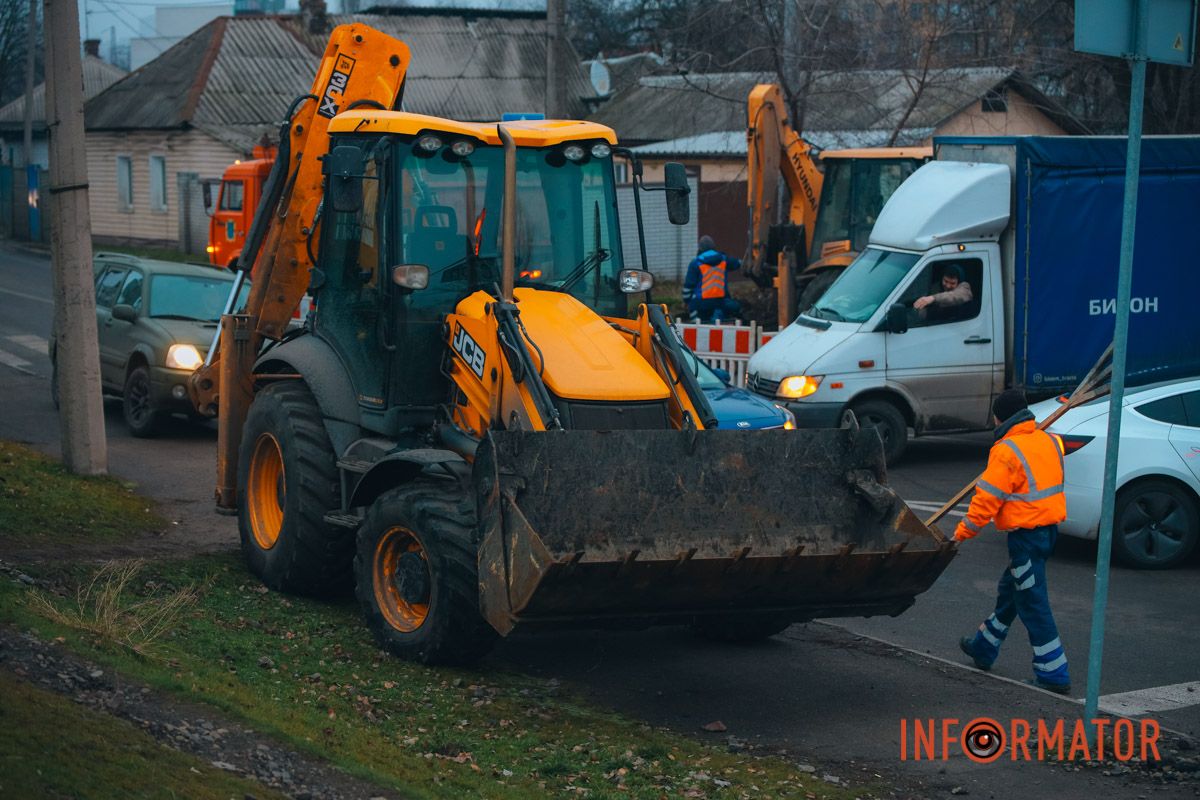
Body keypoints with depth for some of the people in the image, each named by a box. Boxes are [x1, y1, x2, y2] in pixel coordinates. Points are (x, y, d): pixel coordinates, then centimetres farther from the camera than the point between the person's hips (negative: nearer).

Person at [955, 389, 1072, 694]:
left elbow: (988, 498, -17)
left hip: (1025, 533, -9)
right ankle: (983, 648, 39)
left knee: (1032, 603, -3)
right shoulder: (1048, 441, 7)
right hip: (1049, 527, 9)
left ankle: (1054, 674, -3)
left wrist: (964, 531, -8)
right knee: (1009, 590, 23)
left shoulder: (1006, 452, -18)